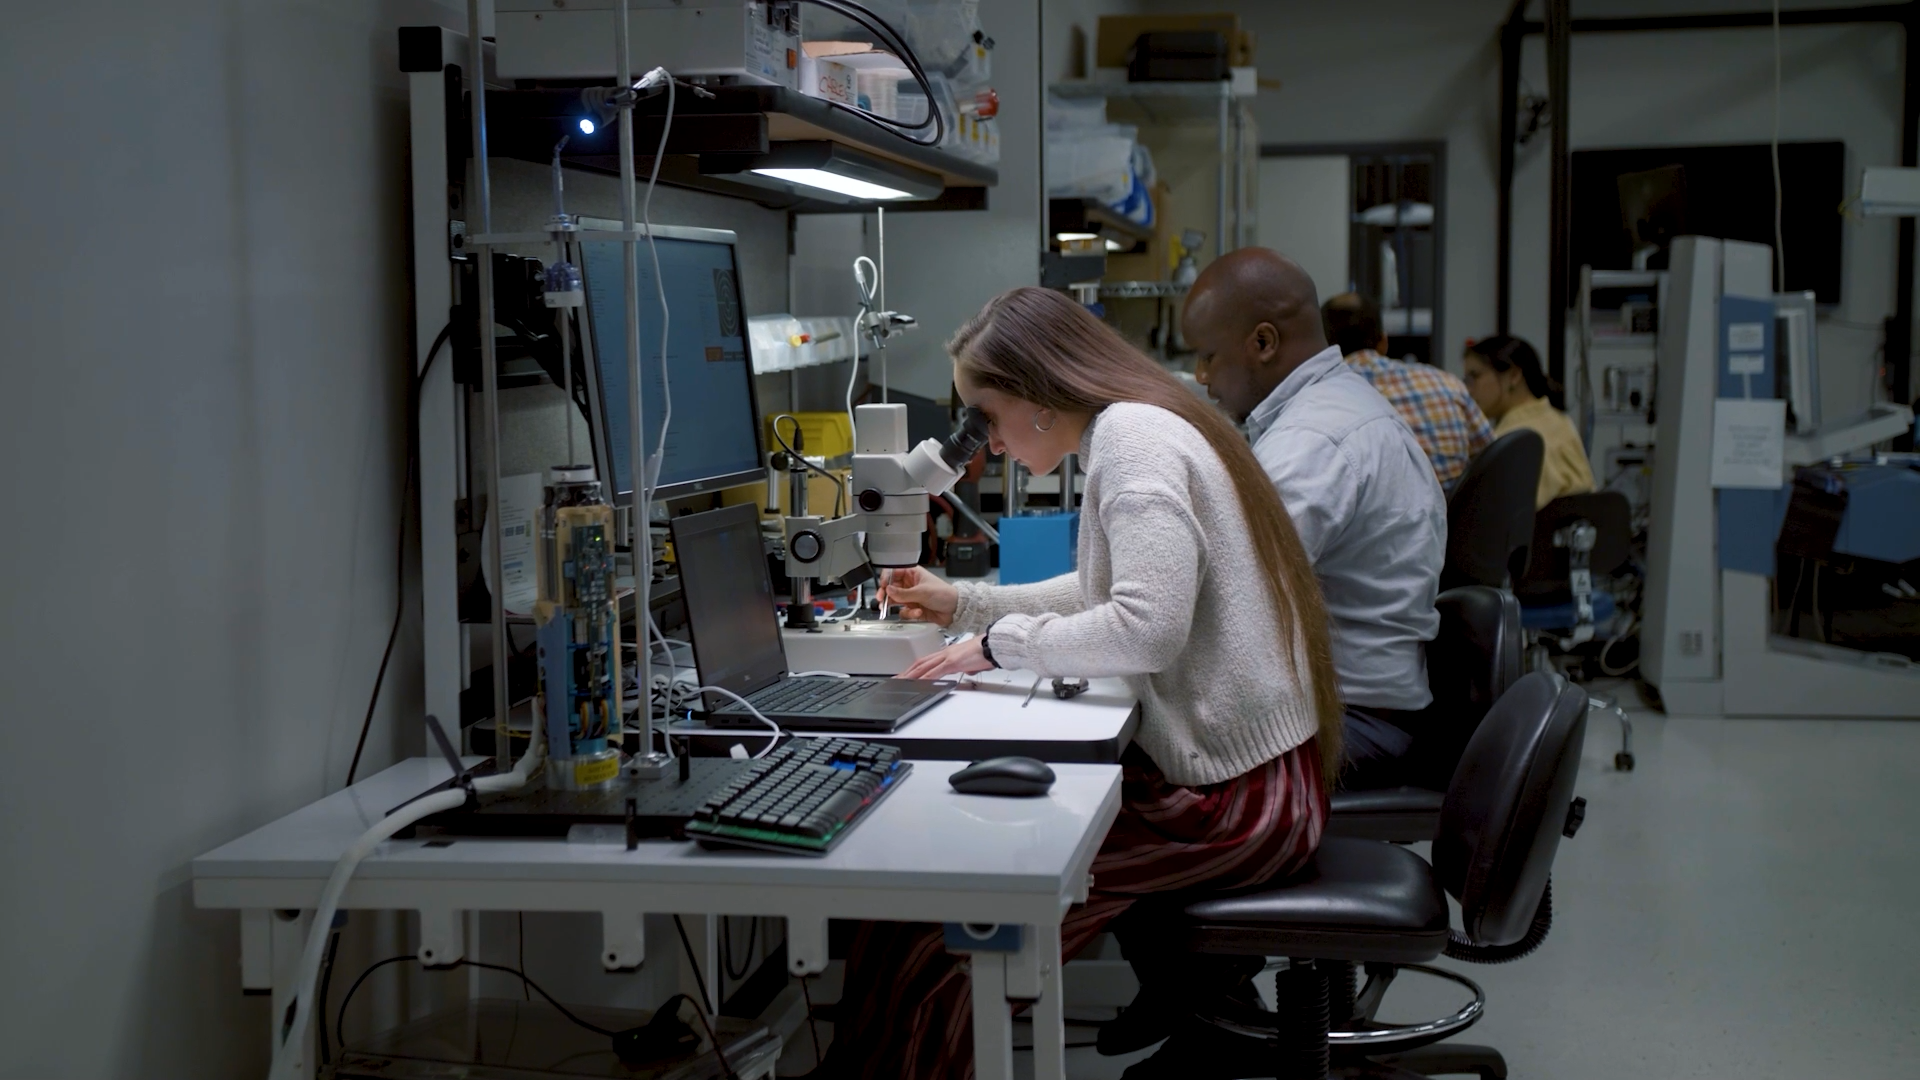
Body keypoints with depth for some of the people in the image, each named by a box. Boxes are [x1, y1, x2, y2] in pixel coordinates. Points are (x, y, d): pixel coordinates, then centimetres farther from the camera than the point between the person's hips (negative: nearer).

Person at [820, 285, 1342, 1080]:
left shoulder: (1130, 435, -14)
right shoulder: (1143, 429, 15)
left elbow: (1147, 627, -26)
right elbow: (1107, 593, 30)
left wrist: (1001, 643, -13)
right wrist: (964, 603, 26)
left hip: (1235, 798, -10)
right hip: (1240, 769, 10)